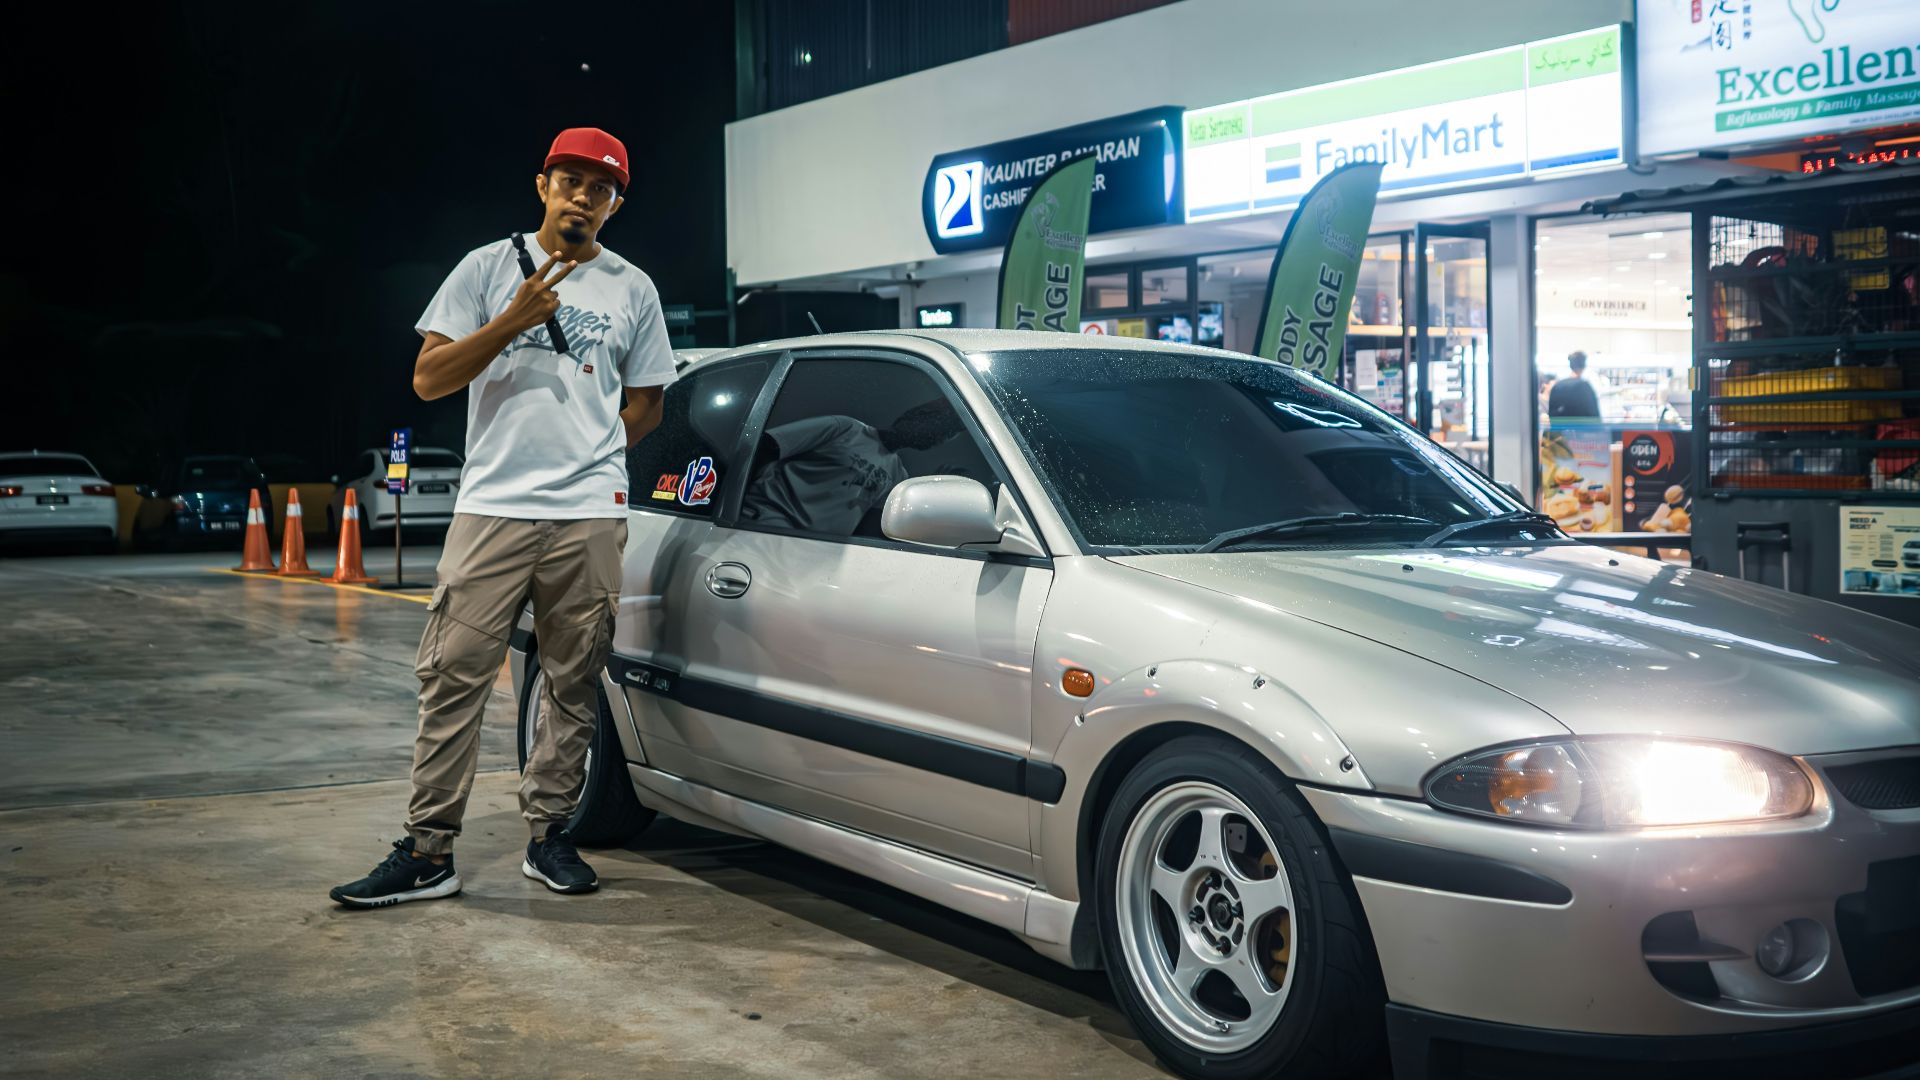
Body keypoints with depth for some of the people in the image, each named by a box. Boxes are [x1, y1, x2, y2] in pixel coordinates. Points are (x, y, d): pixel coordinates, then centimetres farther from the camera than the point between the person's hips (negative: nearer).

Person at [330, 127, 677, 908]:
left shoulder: (632, 289, 13)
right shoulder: (489, 268, 8)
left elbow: (645, 405, 19)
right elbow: (428, 380, 1)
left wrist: (585, 455, 5)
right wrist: (511, 322, -11)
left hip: (590, 516, 2)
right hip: (491, 507, -1)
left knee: (573, 682, 5)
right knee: (453, 674, -5)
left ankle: (549, 835, 15)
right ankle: (428, 851, -1)